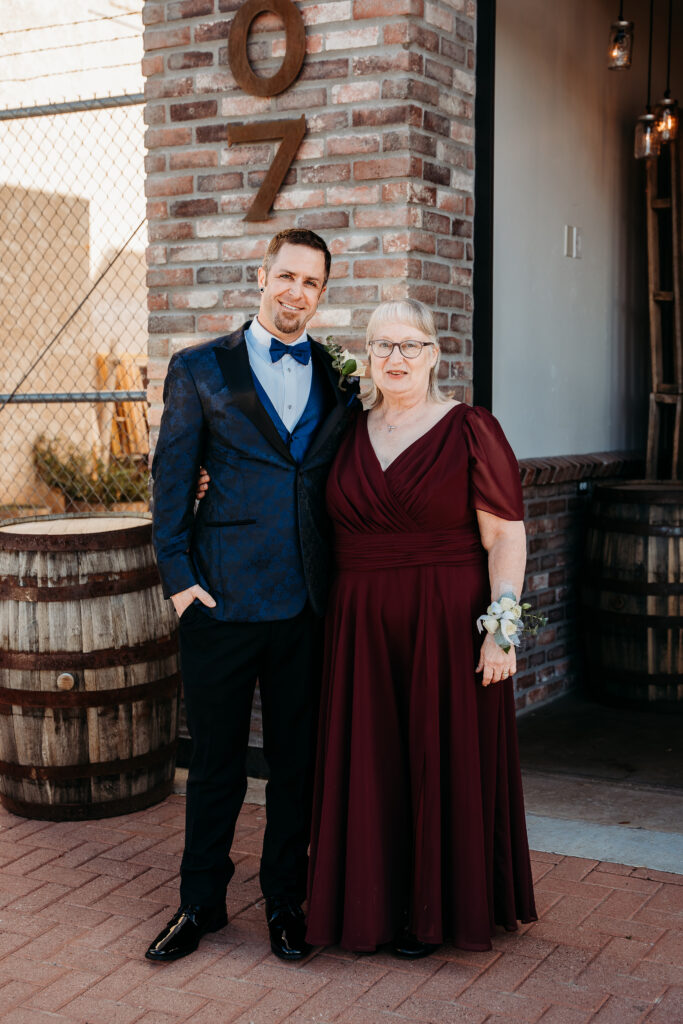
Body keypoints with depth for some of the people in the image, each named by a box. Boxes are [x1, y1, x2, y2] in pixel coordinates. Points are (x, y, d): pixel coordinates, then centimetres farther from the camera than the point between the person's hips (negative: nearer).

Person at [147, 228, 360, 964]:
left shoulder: (340, 381, 10)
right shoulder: (200, 370, 3)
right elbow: (172, 481, 2)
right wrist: (178, 578, -5)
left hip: (310, 603, 2)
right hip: (223, 599, -2)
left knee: (296, 761, 12)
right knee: (215, 760, 9)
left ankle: (285, 901, 28)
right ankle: (201, 902, 27)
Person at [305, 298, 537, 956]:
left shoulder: (470, 431, -6)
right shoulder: (350, 433, 8)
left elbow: (505, 537, -9)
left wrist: (503, 627, -17)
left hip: (446, 625, -4)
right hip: (362, 628, 4)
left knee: (441, 763, 6)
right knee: (368, 765, 11)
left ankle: (433, 910, 23)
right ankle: (371, 903, 27)